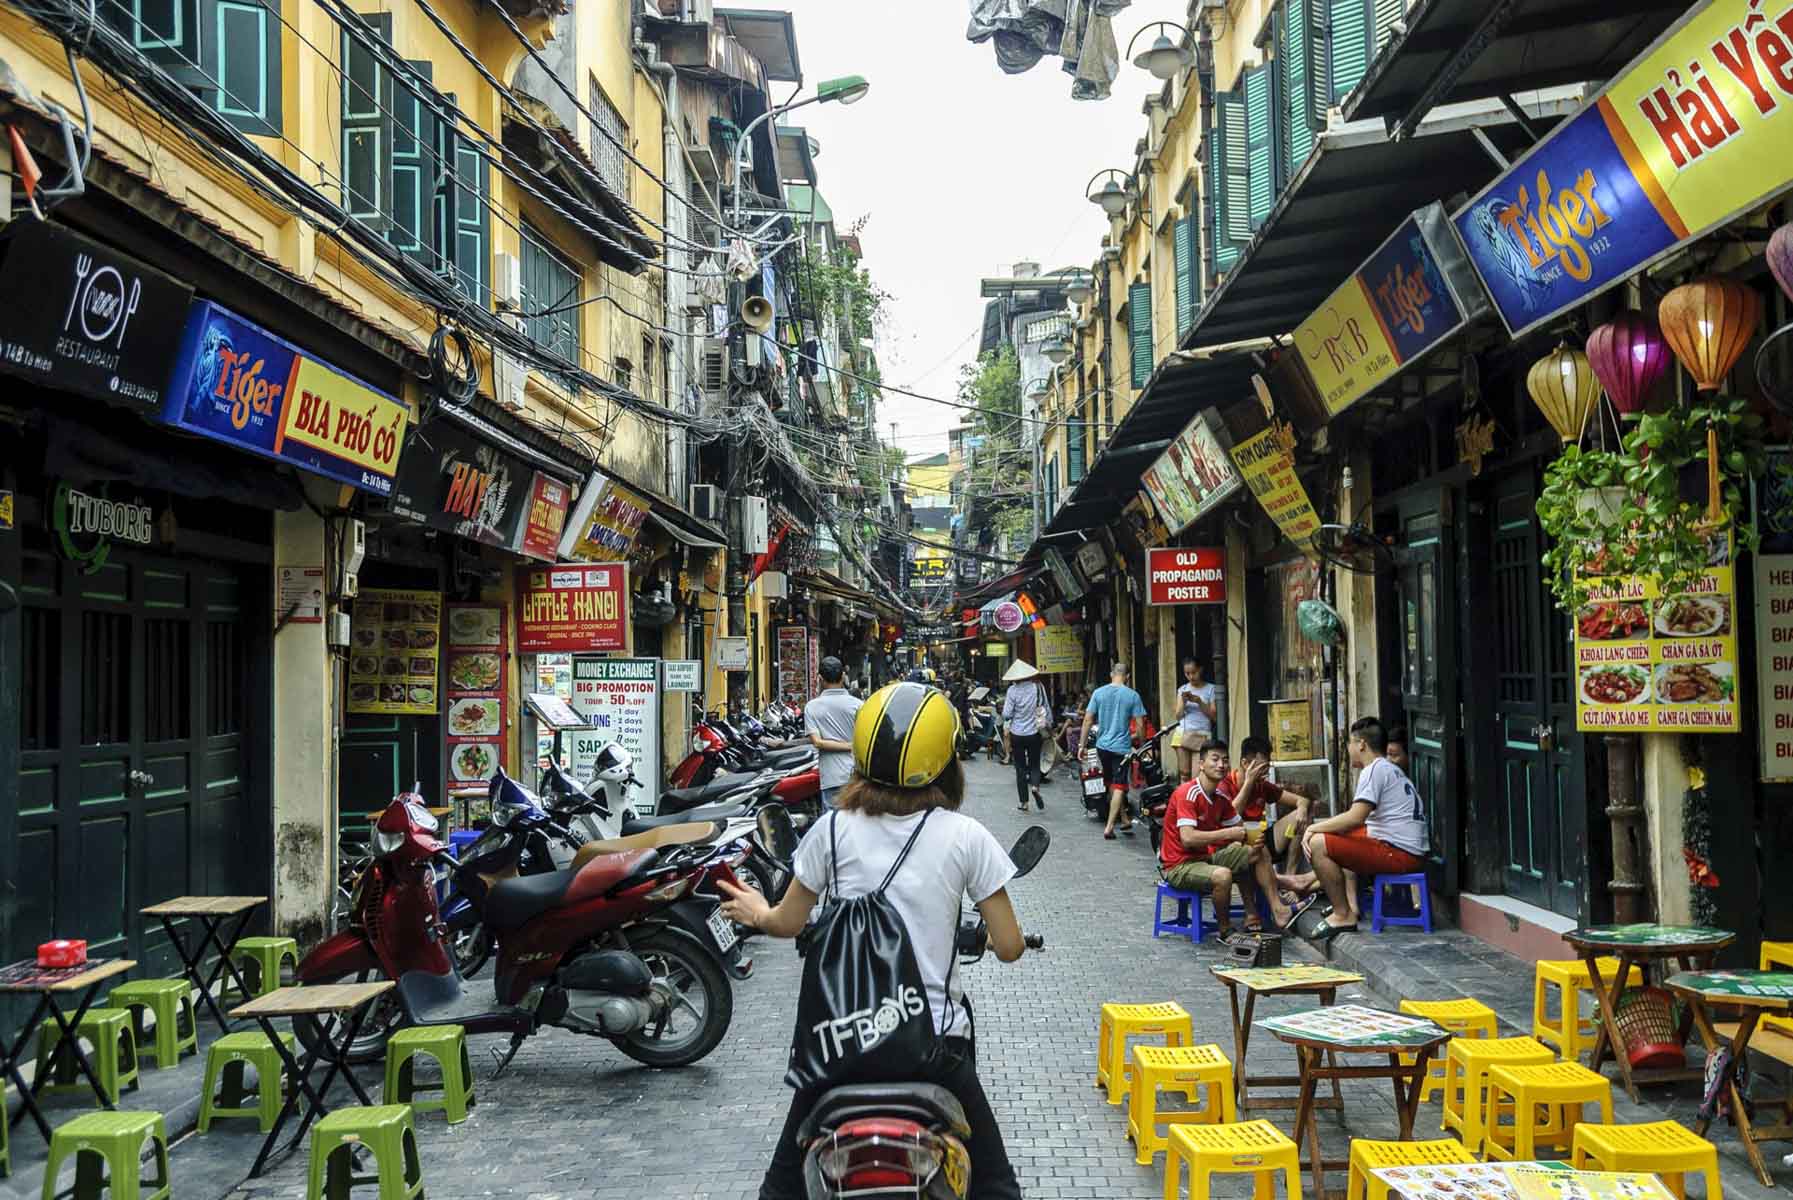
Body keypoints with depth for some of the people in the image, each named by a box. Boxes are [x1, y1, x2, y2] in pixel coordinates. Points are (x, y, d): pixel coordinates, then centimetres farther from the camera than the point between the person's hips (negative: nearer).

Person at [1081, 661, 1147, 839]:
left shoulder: (1099, 693, 0)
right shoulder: (1132, 696, -6)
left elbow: (1088, 720, -1)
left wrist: (1082, 745, 5)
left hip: (1102, 746, 3)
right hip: (1122, 747, -3)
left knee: (1110, 784, 18)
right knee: (1119, 786, 1)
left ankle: (1125, 819, 26)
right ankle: (1109, 827, -6)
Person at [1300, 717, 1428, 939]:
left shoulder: (1374, 769, -10)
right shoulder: (1392, 769, 22)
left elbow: (1355, 817, -21)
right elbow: (1361, 820, 26)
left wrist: (1313, 828, -9)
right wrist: (1320, 827, 20)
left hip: (1399, 854, -11)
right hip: (1411, 851, 11)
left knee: (1318, 844, -13)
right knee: (1341, 834, 29)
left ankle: (1344, 916, -7)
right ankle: (1350, 904, 17)